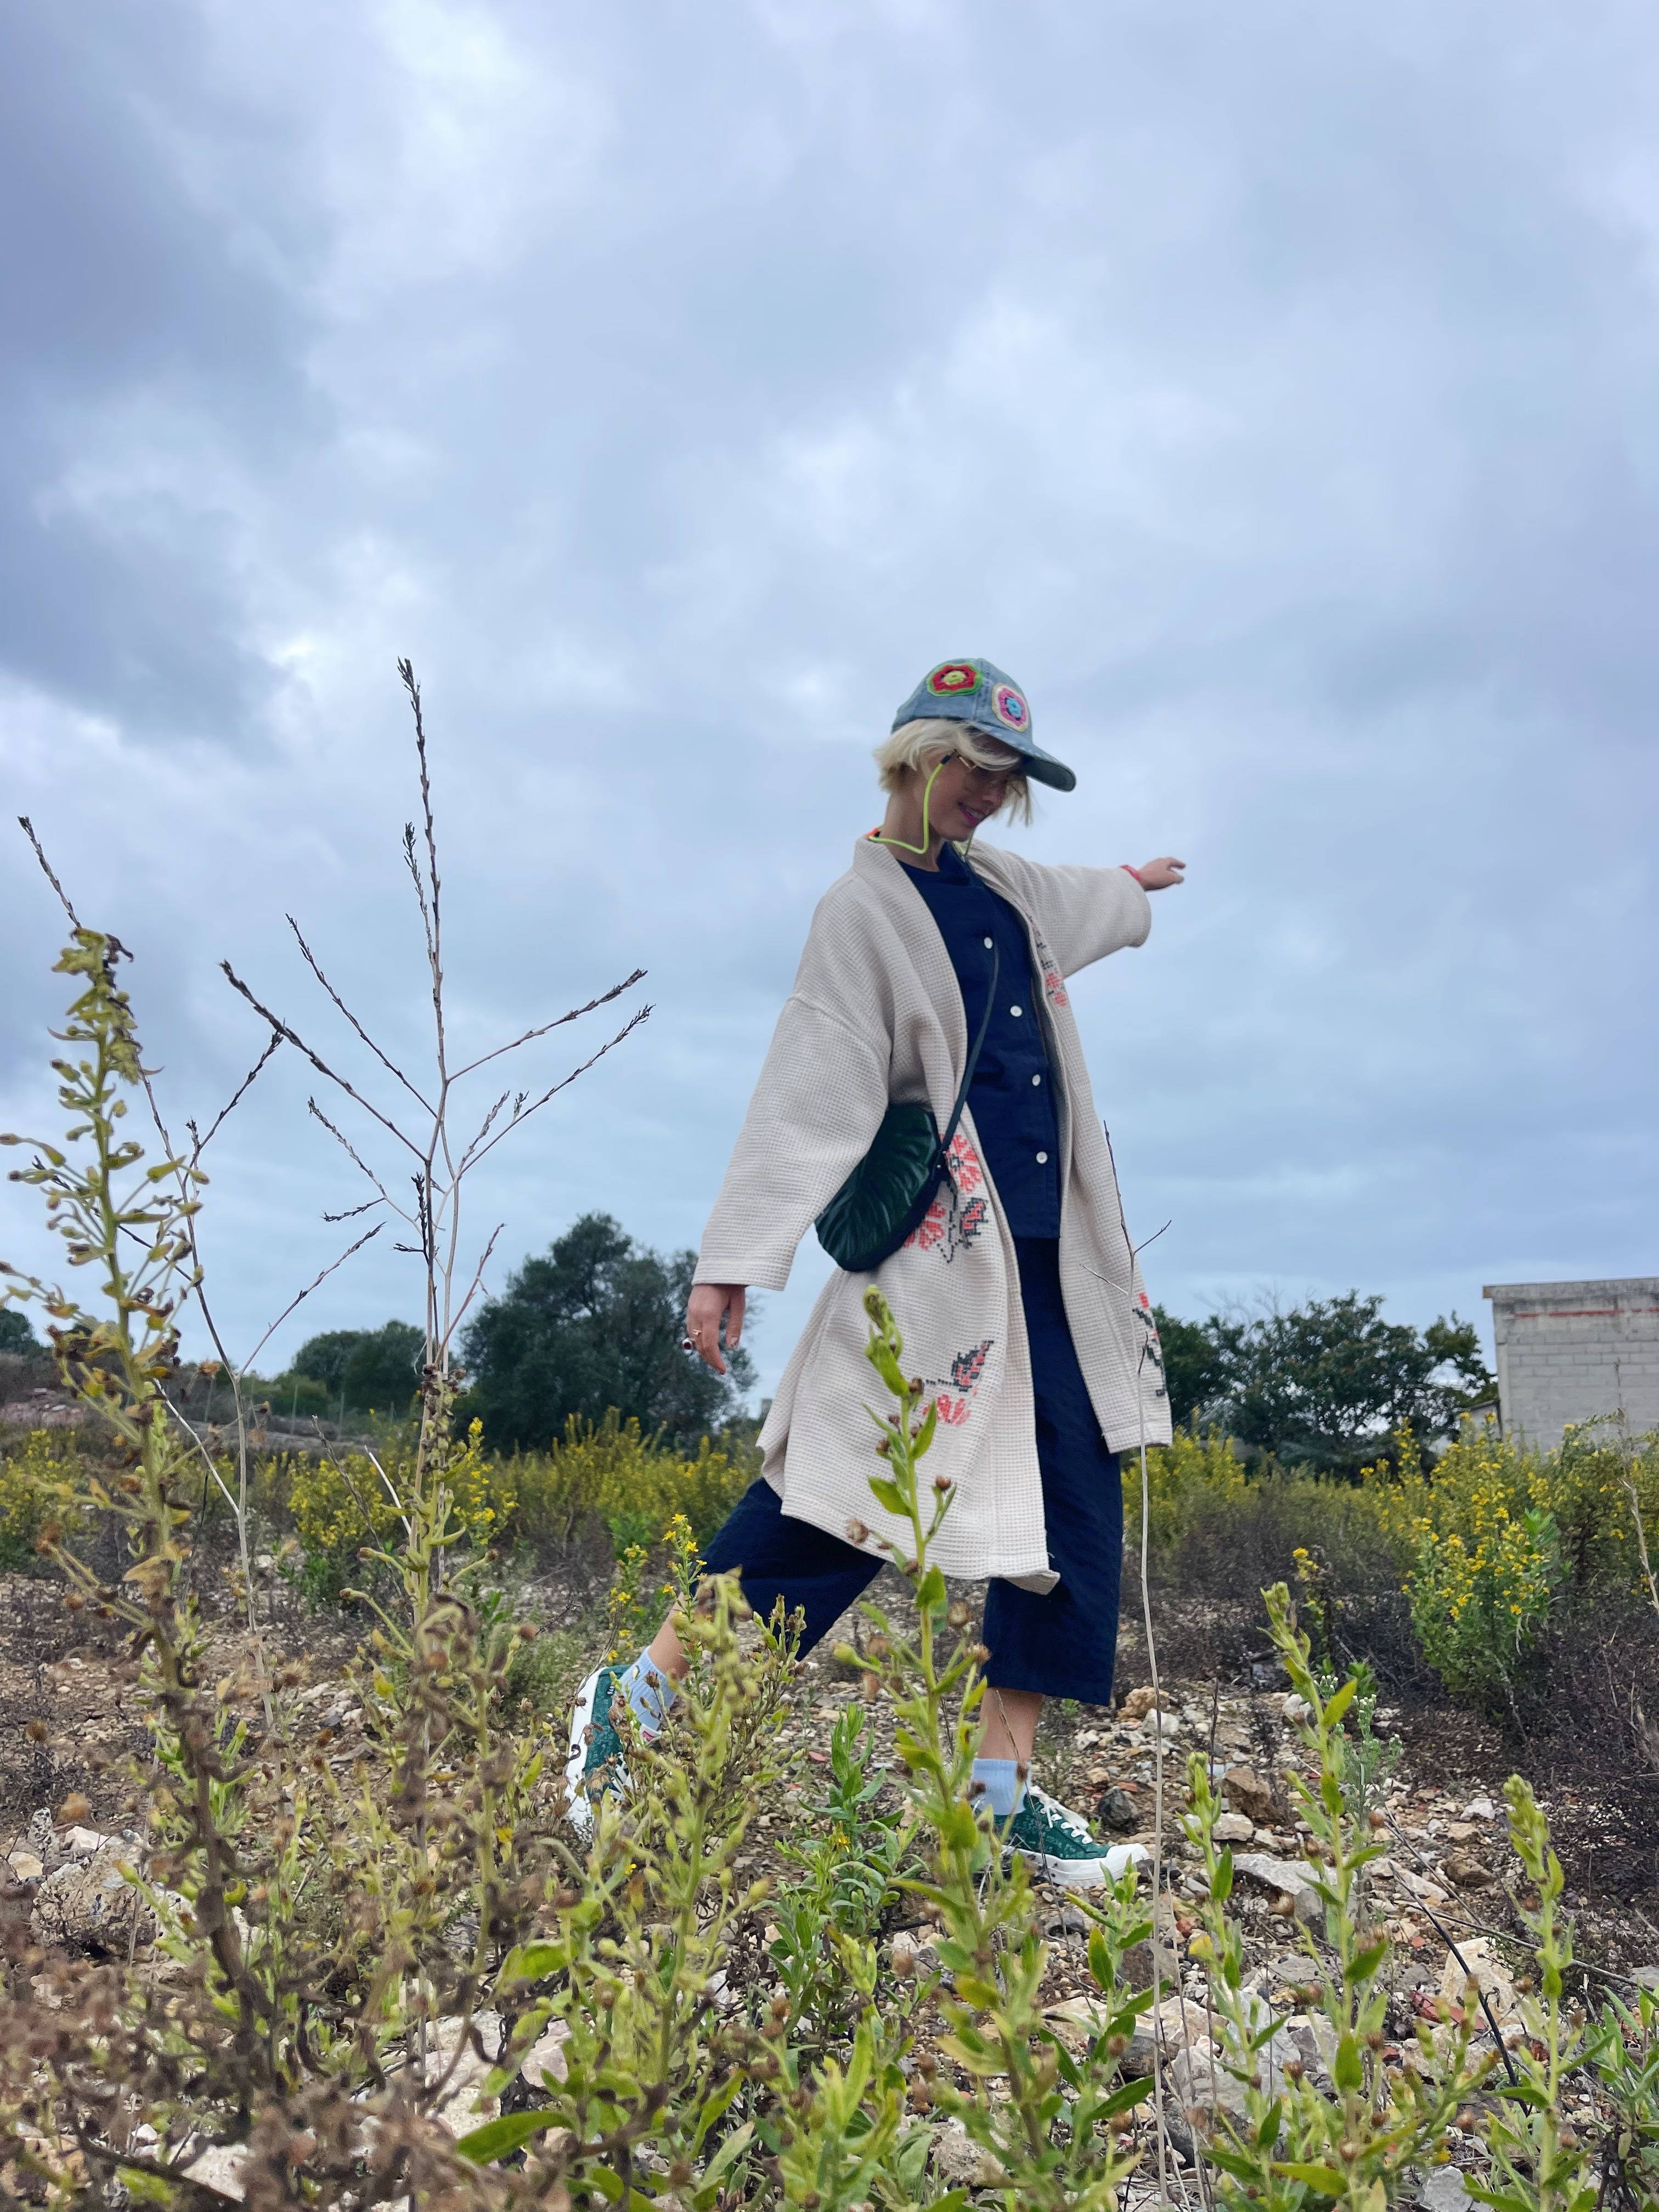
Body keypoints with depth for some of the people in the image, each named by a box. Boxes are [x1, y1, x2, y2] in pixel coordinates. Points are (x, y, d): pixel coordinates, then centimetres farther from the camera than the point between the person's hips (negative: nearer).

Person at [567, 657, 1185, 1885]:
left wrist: (1138, 884, 60)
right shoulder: (865, 908, -8)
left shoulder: (1002, 884, 15)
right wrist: (731, 1264, -20)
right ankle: (639, 1694, 12)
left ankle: (1007, 1782, 17)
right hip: (939, 1261, -8)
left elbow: (1084, 901, 40)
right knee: (846, 1493, -7)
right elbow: (810, 1094, -16)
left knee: (1074, 1500, 6)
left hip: (1051, 1254, 8)